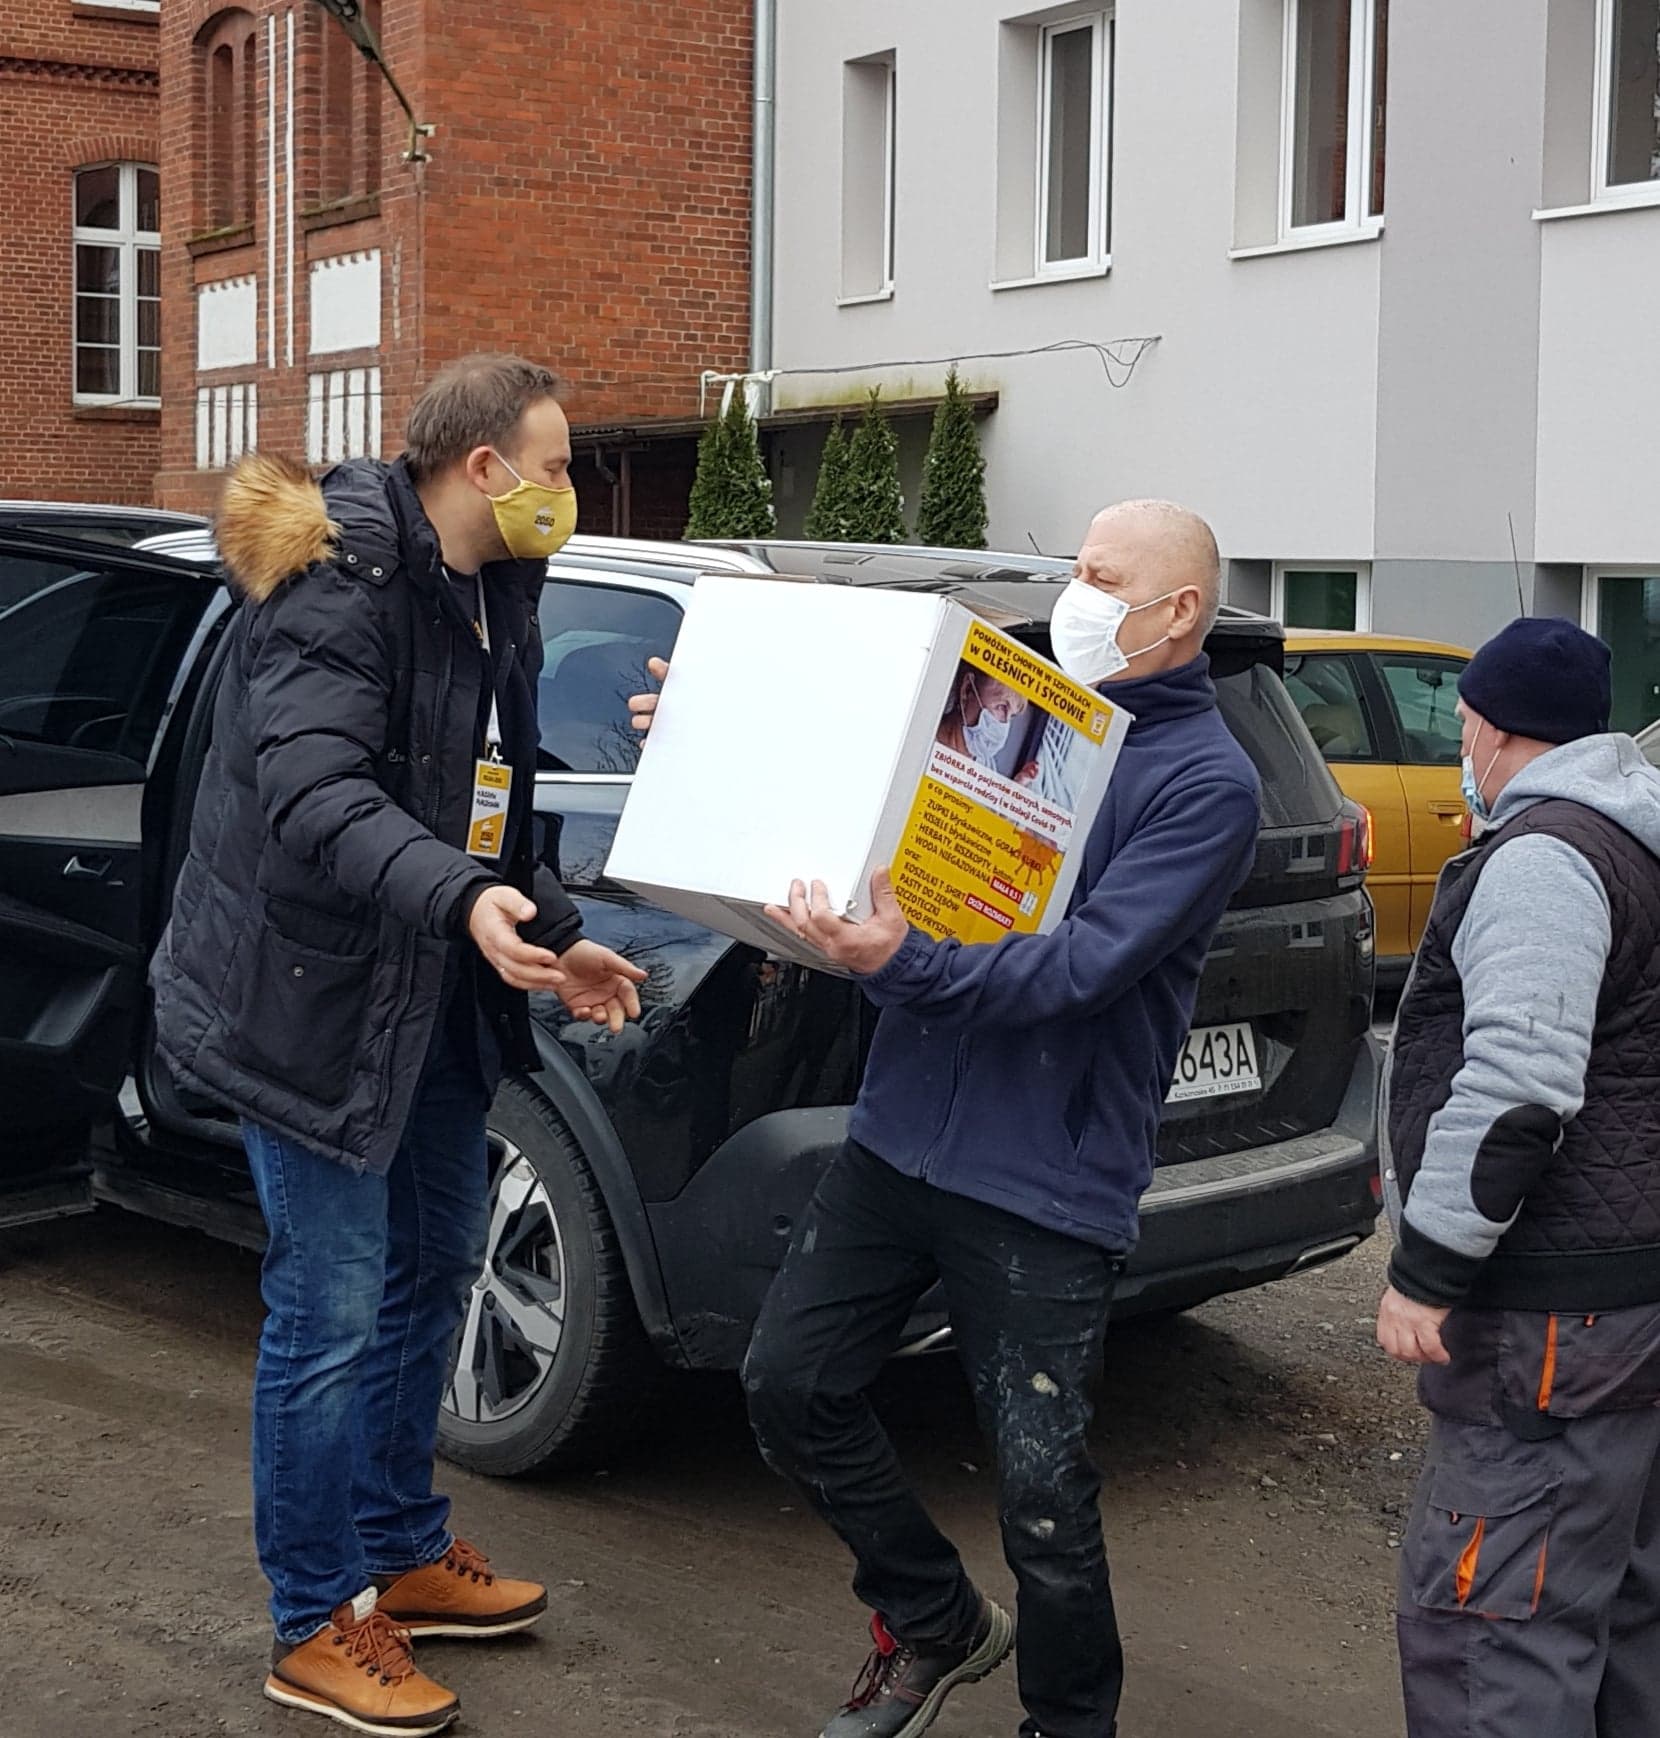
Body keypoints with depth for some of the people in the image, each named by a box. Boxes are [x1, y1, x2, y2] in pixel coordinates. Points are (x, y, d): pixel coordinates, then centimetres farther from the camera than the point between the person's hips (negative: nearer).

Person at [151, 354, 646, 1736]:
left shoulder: (496, 598, 10)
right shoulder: (340, 584, -20)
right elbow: (311, 791, -32)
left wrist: (554, 936, 12)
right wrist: (463, 897, -45)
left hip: (434, 993, 10)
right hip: (309, 994, -10)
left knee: (434, 1268, 19)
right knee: (332, 1310, -4)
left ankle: (403, 1553, 37)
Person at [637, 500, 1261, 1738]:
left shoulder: (1206, 780, -10)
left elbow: (1083, 966, -23)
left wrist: (905, 966, -37)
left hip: (1047, 1192, -6)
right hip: (902, 1134, 7)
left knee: (1042, 1493, 0)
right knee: (790, 1382, 9)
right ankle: (934, 1624, 31)